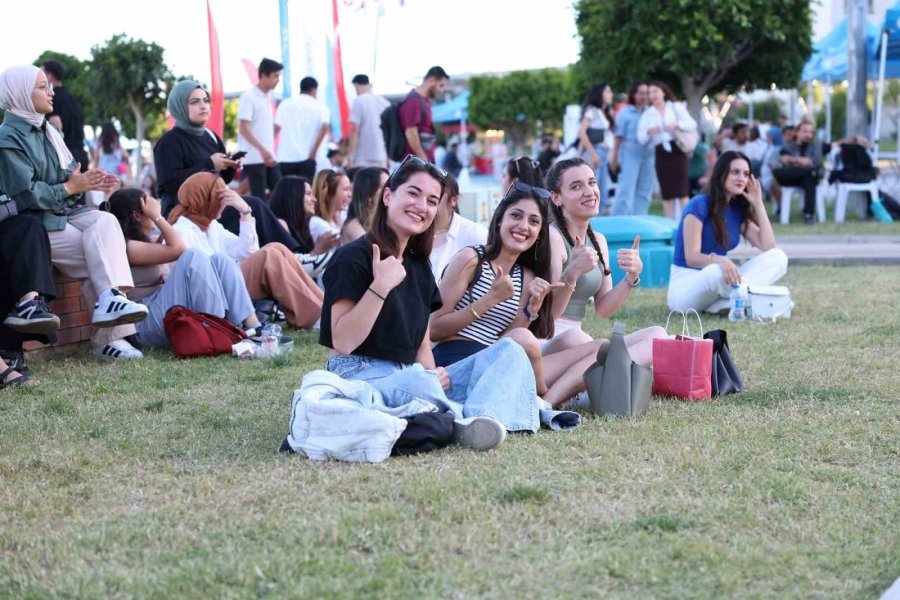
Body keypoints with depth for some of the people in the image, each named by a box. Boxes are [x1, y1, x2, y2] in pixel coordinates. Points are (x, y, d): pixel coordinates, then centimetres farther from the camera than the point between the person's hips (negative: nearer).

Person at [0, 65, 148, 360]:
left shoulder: (49, 131, 16)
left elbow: (68, 175, 16)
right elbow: (25, 194, -18)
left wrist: (87, 181, -7)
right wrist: (70, 187, -13)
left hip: (65, 212, 6)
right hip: (34, 223, -6)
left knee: (105, 223, -25)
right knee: (99, 254, -23)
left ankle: (110, 301, -32)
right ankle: (107, 336, -24)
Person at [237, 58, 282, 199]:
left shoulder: (267, 97, 14)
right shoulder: (248, 97, -10)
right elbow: (243, 128, -16)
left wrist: (270, 152, 15)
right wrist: (262, 150, -23)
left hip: (268, 157, 8)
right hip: (254, 158, -8)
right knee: (259, 197, -5)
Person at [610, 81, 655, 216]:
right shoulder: (624, 113, 1)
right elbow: (619, 137, 0)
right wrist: (614, 157, -2)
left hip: (648, 156, 4)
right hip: (630, 155, -4)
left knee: (644, 192, 6)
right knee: (626, 191, -7)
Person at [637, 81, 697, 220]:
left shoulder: (676, 108, 7)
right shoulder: (647, 114, 12)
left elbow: (693, 125, -1)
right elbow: (641, 138, 6)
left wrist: (677, 125, -16)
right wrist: (648, 132, -14)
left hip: (677, 151, -2)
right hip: (661, 153, 2)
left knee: (681, 190, -9)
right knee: (667, 192, 2)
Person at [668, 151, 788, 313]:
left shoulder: (738, 210, 7)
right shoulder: (699, 205, -13)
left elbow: (768, 247, -3)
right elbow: (691, 257, -21)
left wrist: (758, 204, -4)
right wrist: (719, 260, -42)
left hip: (715, 281, 8)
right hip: (685, 284, -8)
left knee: (778, 257, -11)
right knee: (717, 272, -43)